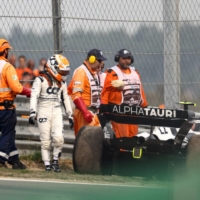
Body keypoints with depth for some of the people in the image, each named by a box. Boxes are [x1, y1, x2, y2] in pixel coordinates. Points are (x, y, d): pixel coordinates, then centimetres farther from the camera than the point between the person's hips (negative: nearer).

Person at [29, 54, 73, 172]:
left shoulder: (62, 82, 14)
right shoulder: (41, 80, -5)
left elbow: (65, 98, 22)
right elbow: (34, 96, -10)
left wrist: (70, 114, 21)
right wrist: (33, 112, -19)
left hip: (57, 111, 4)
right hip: (44, 110, -4)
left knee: (58, 137, -10)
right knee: (46, 139, -2)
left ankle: (55, 161, 7)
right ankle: (47, 163, 6)